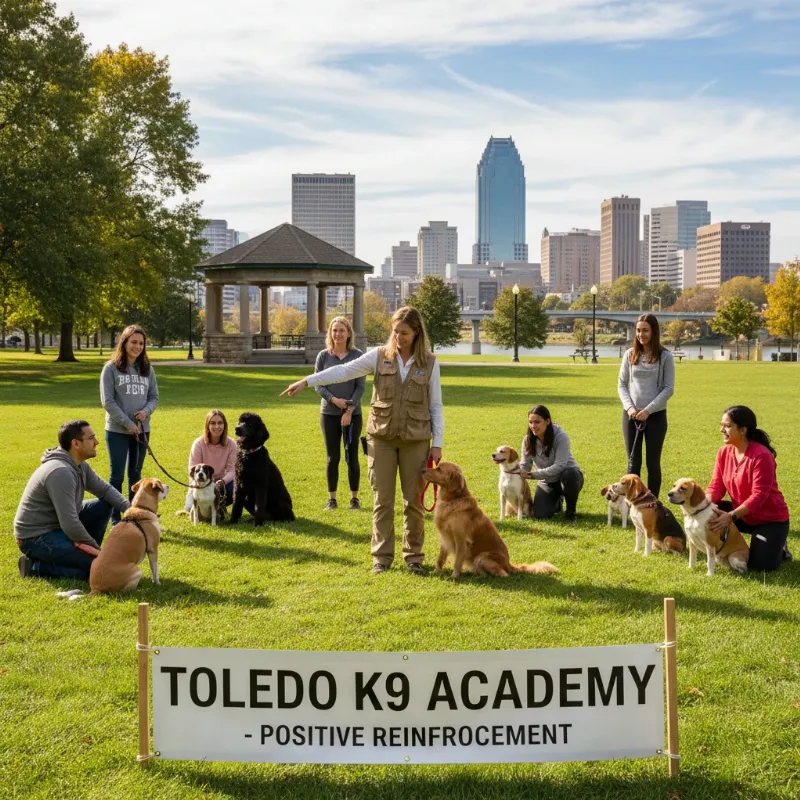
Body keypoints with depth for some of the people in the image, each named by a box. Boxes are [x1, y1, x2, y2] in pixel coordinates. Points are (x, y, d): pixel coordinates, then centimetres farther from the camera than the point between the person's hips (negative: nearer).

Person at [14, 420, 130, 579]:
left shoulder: (80, 465, 3)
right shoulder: (61, 472, -27)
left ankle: (82, 553, 12)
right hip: (36, 537, -10)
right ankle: (37, 566, -6)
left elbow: (105, 489, 14)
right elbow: (70, 525, -29)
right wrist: (96, 548, -16)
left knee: (104, 505, 7)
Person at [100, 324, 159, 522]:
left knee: (136, 474, 13)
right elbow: (107, 401, -9)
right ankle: (116, 519, 6)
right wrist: (127, 423, -14)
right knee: (117, 475, 0)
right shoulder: (111, 368, -6)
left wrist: (146, 411, -11)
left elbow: (154, 397, 11)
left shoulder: (147, 369, 7)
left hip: (142, 430, 4)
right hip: (117, 431, -4)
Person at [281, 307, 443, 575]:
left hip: (415, 440, 0)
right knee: (382, 499, 5)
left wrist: (437, 444, -3)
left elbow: (436, 406, 1)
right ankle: (382, 557, 14)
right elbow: (344, 371, -9)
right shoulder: (379, 356, -1)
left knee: (414, 500, 6)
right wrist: (307, 381, -19)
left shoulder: (430, 362, -1)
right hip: (381, 437, 1)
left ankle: (414, 556, 18)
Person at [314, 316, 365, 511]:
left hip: (353, 413, -1)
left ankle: (354, 498, 11)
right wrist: (334, 400, -15)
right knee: (332, 458, 5)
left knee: (352, 457, 1)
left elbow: (361, 386, -4)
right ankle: (331, 498, 12)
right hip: (329, 413, 1)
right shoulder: (323, 356, 2)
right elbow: (318, 385, 1)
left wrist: (349, 410, -12)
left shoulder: (358, 356, -2)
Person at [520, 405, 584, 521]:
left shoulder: (560, 437, -24)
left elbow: (559, 466, -30)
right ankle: (556, 501, 24)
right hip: (547, 482, 4)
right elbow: (525, 465, -7)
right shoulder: (528, 440, -9)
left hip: (569, 476, -4)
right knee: (540, 515, -14)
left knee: (568, 474, -40)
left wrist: (533, 474, -35)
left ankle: (571, 511, -13)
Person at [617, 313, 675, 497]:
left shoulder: (665, 356, -3)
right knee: (633, 463, 5)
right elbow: (622, 384, 8)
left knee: (653, 463, 5)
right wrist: (629, 407, -8)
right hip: (631, 415, 2)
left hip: (656, 416, -2)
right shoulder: (630, 354, 5)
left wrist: (648, 410, -13)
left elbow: (669, 389, -5)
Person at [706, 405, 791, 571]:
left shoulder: (761, 455, -27)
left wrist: (731, 516, -38)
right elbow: (716, 485, -5)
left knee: (760, 566, -18)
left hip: (770, 519, -6)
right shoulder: (724, 452, -5)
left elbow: (758, 496, -30)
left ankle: (779, 549, 17)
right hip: (742, 515, 6)